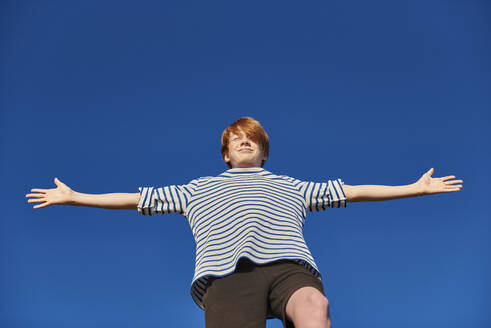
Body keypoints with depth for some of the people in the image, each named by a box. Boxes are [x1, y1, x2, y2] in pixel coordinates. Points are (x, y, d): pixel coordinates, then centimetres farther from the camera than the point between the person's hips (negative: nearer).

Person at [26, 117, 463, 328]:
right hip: (228, 273, 0)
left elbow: (351, 191, 36)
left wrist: (416, 188, 34)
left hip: (288, 264, 1)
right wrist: (74, 197, 37)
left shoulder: (290, 186, 37)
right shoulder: (198, 189, 37)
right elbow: (133, 198, 38)